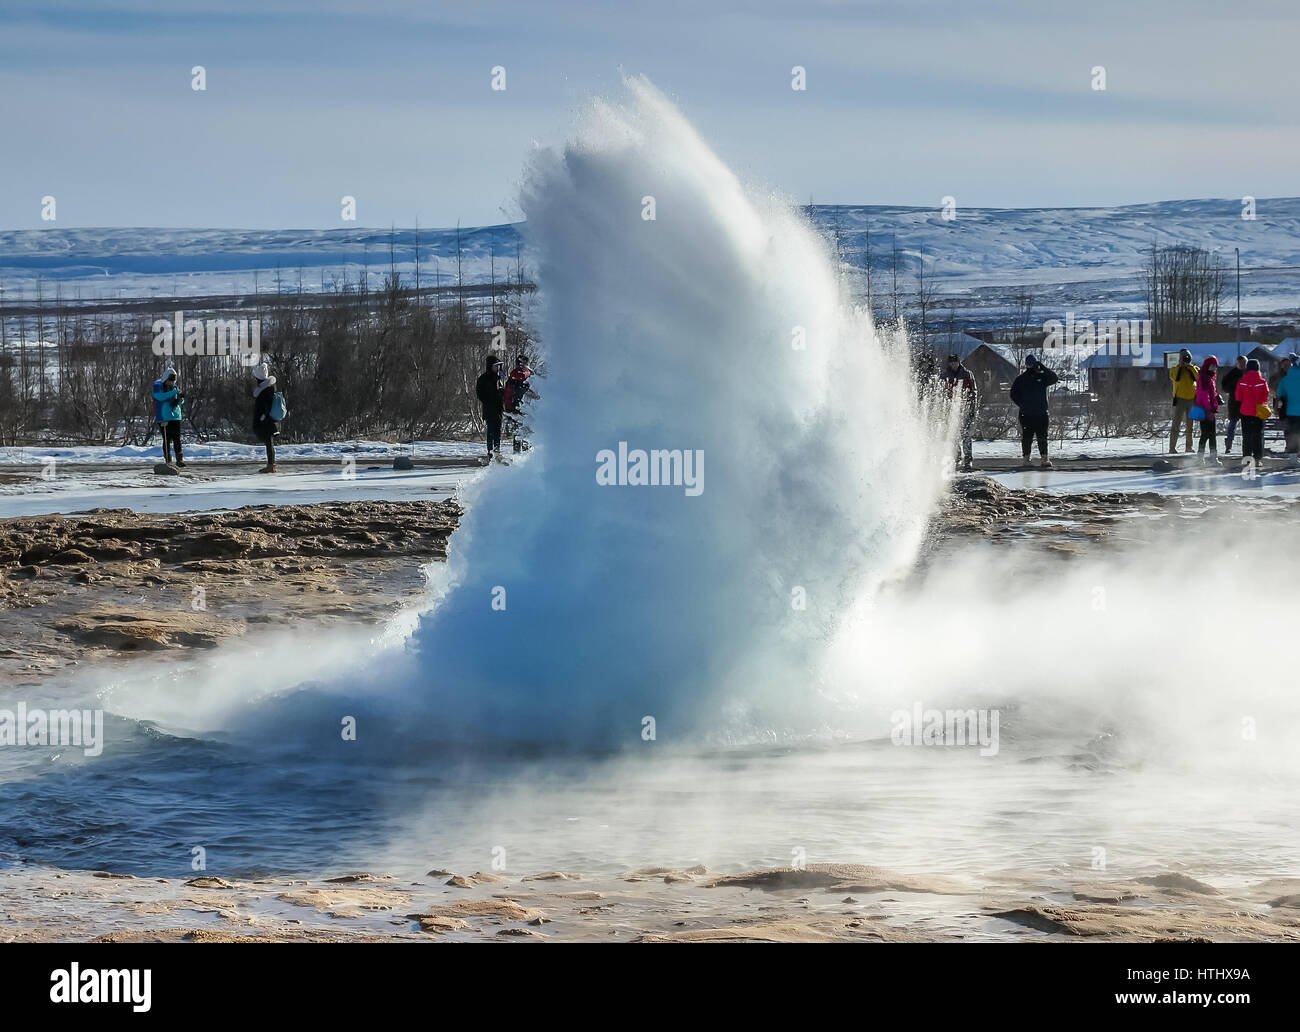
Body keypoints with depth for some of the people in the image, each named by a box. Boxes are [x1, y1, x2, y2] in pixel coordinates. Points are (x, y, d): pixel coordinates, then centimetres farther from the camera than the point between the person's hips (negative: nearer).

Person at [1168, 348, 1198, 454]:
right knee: (1176, 424, -10)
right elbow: (1174, 377, -15)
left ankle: (1189, 447, 18)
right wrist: (1180, 365, -11)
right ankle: (1172, 448, -11)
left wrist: (1190, 367, -10)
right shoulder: (1175, 369, 7)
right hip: (1180, 399, -3)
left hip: (1192, 400, 3)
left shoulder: (1194, 369, 12)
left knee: (1190, 425, 9)